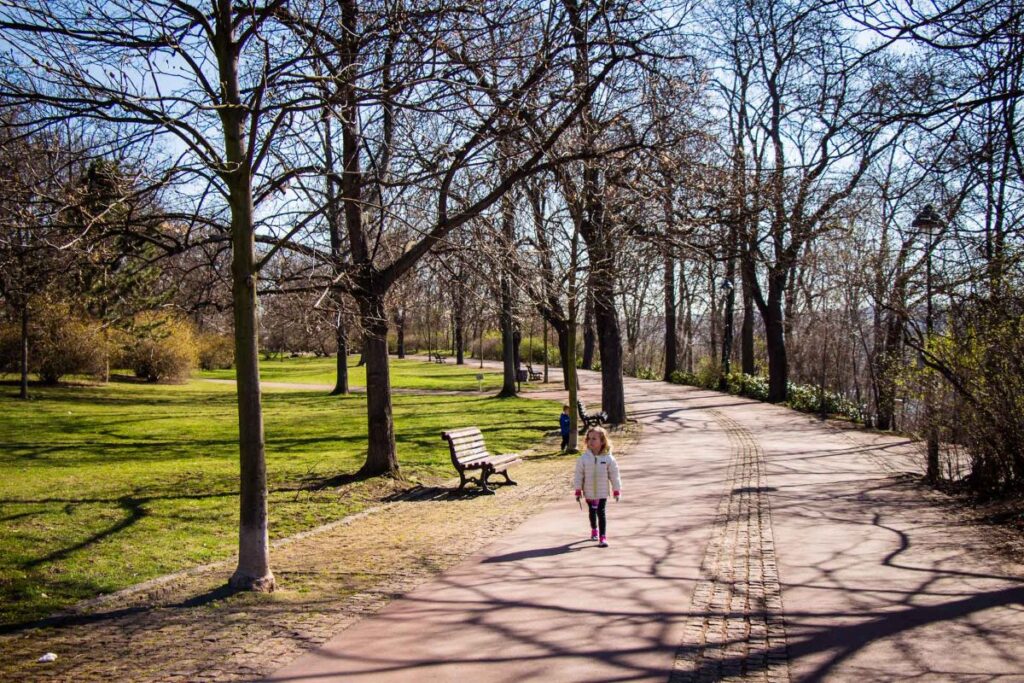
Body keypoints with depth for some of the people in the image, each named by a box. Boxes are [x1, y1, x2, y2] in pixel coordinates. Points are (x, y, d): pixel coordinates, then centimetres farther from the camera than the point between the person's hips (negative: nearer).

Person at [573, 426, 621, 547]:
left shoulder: (608, 458, -11)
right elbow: (579, 475, -4)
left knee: (601, 513, -8)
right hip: (589, 492, 2)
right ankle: (594, 530, 43)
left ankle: (603, 537, -6)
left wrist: (617, 491, -1)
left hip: (602, 492, -2)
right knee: (592, 511, 19)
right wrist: (578, 490, -4)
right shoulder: (583, 458, -9)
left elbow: (614, 475, -4)